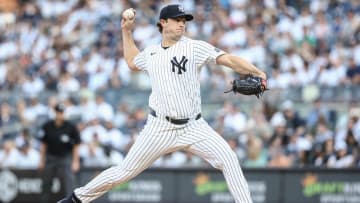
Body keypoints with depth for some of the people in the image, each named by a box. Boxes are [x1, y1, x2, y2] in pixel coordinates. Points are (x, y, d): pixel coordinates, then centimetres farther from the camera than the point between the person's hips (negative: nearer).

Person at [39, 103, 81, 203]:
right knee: (46, 183, 7)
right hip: (51, 157, 3)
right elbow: (43, 144, 6)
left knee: (70, 180, -16)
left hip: (66, 158, -3)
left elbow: (76, 145, -2)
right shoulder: (47, 126, -3)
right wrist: (42, 161, 6)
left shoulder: (71, 127, -9)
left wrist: (75, 161, -5)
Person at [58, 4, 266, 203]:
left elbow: (229, 59, -15)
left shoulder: (194, 47, -3)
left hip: (194, 126, -1)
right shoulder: (151, 53, 9)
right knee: (124, 172, 3)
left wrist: (255, 72, -29)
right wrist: (127, 31, 27)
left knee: (228, 159, -20)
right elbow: (132, 62, 33)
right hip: (161, 127, 1)